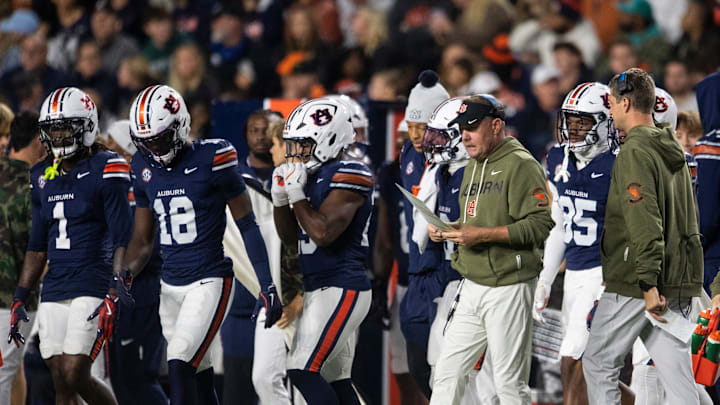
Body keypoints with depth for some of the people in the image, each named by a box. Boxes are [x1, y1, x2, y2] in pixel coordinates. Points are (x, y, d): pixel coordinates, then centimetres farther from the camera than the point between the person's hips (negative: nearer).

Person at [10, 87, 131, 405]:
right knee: (60, 377, 2)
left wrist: (116, 290, -21)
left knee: (73, 376, -15)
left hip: (93, 288, -7)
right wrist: (20, 297, 16)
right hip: (54, 292, 7)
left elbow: (122, 240, -10)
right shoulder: (43, 176, 14)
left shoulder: (106, 170, -6)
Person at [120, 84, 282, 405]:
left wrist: (267, 285, -9)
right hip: (170, 286, 6)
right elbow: (142, 240, 13)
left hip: (210, 282, -6)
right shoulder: (146, 169, 6)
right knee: (198, 374, 11)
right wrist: (125, 275, -6)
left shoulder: (211, 160, -11)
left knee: (180, 365, -18)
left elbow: (248, 225, -6)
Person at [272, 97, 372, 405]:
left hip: (342, 290, -10)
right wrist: (280, 196, 7)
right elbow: (291, 237, 20)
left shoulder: (347, 177, -14)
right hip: (319, 290, 10)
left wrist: (296, 193, -13)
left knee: (303, 371, -15)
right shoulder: (313, 176, 14)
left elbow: (322, 233, -23)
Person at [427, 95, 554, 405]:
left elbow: (540, 225, -19)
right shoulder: (473, 166, 18)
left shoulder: (521, 165, -11)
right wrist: (447, 230, 7)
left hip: (508, 289, -9)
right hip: (472, 288, 9)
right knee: (447, 372, 6)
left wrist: (483, 234, -22)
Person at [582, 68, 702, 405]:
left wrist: (649, 285, -25)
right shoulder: (674, 152, 15)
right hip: (678, 283, 8)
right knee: (677, 376, 3)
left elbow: (645, 222, -22)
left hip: (634, 283, -8)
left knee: (599, 365, 7)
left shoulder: (635, 152, -12)